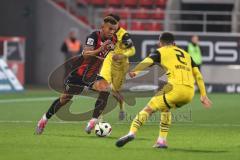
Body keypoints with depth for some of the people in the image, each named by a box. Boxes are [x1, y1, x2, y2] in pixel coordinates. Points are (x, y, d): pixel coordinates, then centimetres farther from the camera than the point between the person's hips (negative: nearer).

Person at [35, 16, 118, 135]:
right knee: (65, 98, 6)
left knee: (105, 89, -24)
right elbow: (86, 55, -42)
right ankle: (45, 119, 29)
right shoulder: (93, 37, -27)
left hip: (93, 75, 4)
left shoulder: (113, 40, -8)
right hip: (78, 73, -4)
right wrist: (100, 49, -56)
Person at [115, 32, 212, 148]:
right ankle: (162, 140, 21)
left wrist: (134, 72, -19)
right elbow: (198, 75, 26)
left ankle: (132, 132, -19)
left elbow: (148, 61, -6)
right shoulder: (186, 54, 30)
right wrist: (203, 95, 27)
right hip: (190, 92, 5)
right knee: (165, 108, 30)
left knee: (149, 109, 0)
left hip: (176, 87, -5)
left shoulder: (161, 52, 14)